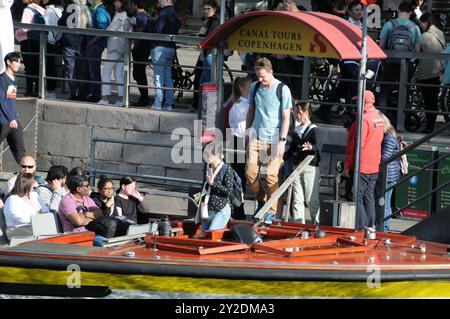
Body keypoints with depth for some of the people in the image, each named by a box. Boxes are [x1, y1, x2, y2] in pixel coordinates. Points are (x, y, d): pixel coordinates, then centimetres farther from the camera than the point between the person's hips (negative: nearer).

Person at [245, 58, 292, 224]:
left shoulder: (282, 89, -5)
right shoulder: (254, 87, 9)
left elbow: (286, 117, -6)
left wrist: (282, 140, -11)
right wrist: (246, 132, 17)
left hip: (273, 139, -4)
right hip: (256, 136, 4)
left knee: (271, 176, -8)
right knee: (250, 173, -2)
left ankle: (271, 211, 4)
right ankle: (261, 201, 21)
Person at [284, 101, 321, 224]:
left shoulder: (313, 129, -5)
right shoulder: (296, 131, 16)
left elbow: (317, 146, -22)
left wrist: (311, 147, -43)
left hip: (310, 168, -7)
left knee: (311, 199, -4)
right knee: (297, 199, 4)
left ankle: (316, 223, 4)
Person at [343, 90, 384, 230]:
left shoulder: (364, 119, -17)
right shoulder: (378, 118, 10)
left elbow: (357, 145, -17)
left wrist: (347, 166, -13)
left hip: (361, 166, -9)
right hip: (374, 166, 9)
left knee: (356, 198, -4)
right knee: (369, 198, 13)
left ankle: (361, 227, -7)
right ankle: (370, 227, 15)